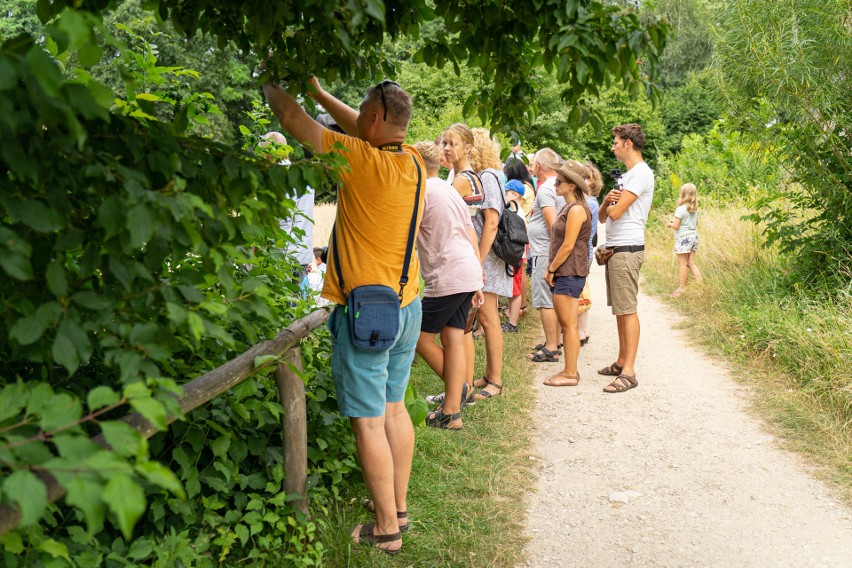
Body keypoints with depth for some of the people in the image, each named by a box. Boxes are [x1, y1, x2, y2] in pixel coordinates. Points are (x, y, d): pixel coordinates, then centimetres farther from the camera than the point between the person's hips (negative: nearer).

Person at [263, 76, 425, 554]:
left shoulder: (362, 160, -17)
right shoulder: (414, 161, 2)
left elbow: (293, 119, -7)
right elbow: (363, 129, 20)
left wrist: (271, 84, 11)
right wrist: (319, 91, 26)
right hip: (408, 308, 8)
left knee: (369, 420, 1)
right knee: (394, 408, 18)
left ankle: (387, 528, 9)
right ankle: (399, 505, 29)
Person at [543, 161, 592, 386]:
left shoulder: (576, 209, -14)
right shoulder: (566, 208, 17)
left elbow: (568, 246, -18)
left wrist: (551, 270, -11)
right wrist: (551, 269, 12)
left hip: (570, 273, -10)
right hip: (563, 273, 10)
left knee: (569, 324, -5)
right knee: (565, 323, 12)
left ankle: (570, 374, 0)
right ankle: (570, 370, 19)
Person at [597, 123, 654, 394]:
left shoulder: (641, 173, -11)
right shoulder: (625, 176, 20)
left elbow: (615, 212, -20)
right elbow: (602, 216, 17)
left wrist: (612, 204, 4)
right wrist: (607, 201, -5)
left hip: (627, 249, -10)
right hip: (614, 249, 10)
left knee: (627, 310, -10)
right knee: (619, 310, 14)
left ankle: (628, 373, -9)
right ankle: (621, 362, 23)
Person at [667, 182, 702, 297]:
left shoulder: (680, 209, -15)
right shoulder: (695, 209, 8)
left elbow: (676, 226, -16)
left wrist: (670, 224, 6)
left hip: (683, 237, -7)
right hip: (694, 236, 7)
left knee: (682, 263, -1)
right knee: (691, 263, 12)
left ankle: (681, 289, 4)